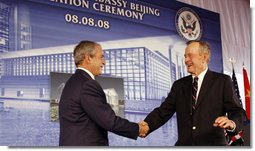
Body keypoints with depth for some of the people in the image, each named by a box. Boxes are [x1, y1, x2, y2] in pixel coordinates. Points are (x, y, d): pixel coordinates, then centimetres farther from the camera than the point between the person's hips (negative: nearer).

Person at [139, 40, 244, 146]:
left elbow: (236, 111, -4)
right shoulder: (179, 85, 12)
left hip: (213, 145, -3)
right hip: (184, 145, 3)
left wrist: (231, 123, -26)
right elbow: (164, 111, 5)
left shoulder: (222, 81, 2)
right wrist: (147, 125, -14)